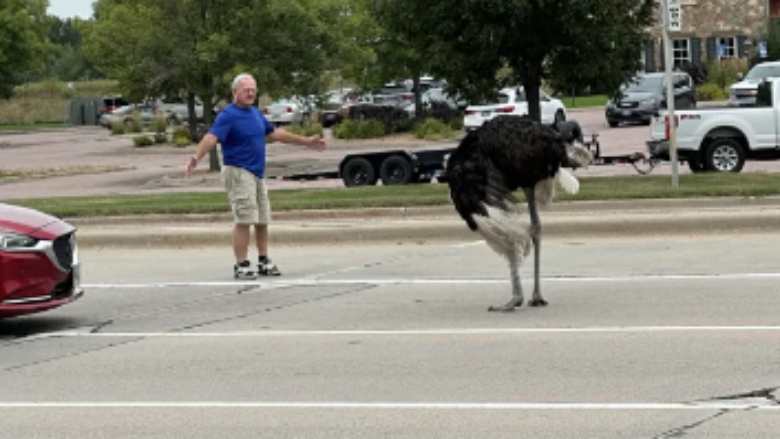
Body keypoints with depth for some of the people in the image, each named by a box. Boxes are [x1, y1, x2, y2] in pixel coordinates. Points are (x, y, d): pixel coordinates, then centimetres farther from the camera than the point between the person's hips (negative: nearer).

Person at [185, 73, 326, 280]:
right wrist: (196, 158, -42)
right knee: (244, 220, -11)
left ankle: (264, 262, 23)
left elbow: (275, 133, 25)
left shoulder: (256, 113, 14)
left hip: (257, 173, 8)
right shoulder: (228, 115, -11)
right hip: (238, 172, -8)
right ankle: (241, 266, -7)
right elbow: (211, 137, -25)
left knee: (262, 220, 12)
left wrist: (307, 142, 30)